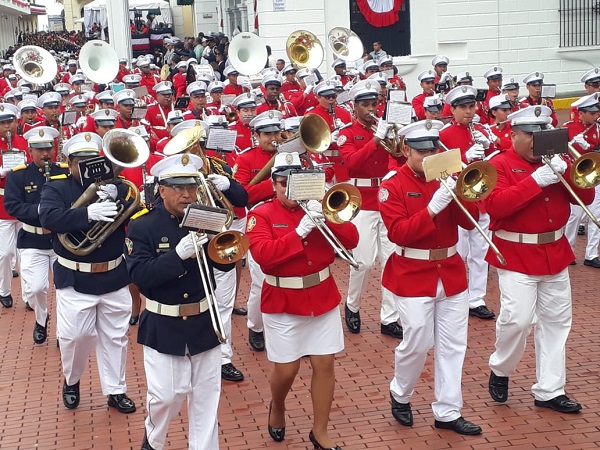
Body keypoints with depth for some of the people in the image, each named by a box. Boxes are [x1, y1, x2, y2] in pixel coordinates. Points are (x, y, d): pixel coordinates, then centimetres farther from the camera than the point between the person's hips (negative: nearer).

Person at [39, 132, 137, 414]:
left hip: (114, 276, 3)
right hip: (74, 278, -2)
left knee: (115, 336, 10)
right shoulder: (55, 188, -3)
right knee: (73, 336, 0)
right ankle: (71, 381, 28)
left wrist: (118, 199, -26)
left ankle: (116, 391, 24)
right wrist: (88, 213, -36)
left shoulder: (115, 186, 4)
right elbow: (48, 218, -23)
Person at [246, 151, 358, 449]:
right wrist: (300, 231, -27)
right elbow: (263, 255, -23)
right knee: (286, 369, 3)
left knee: (325, 364, 4)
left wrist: (327, 217, -20)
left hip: (323, 298, 3)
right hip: (283, 302, -3)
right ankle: (277, 408, 37)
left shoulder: (317, 208, 4)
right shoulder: (261, 215, -6)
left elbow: (351, 240, -5)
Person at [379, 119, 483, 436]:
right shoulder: (392, 185, -8)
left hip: (451, 272, 5)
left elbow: (469, 222, -1)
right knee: (417, 344, 0)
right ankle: (400, 395, 27)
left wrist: (459, 191, -18)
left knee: (453, 345, 7)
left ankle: (447, 412, 17)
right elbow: (398, 232, -19)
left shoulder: (446, 178, 5)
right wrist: (432, 208, -28)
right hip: (413, 276, -5)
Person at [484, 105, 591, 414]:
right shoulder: (499, 165, -6)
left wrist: (566, 171, -14)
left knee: (556, 321, 8)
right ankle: (500, 371, 15)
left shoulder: (554, 162, 11)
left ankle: (549, 391, 18)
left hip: (555, 254, 6)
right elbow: (494, 205, -23)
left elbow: (585, 197, 4)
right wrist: (535, 181, -27)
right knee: (517, 318, -14)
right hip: (516, 256, -6)